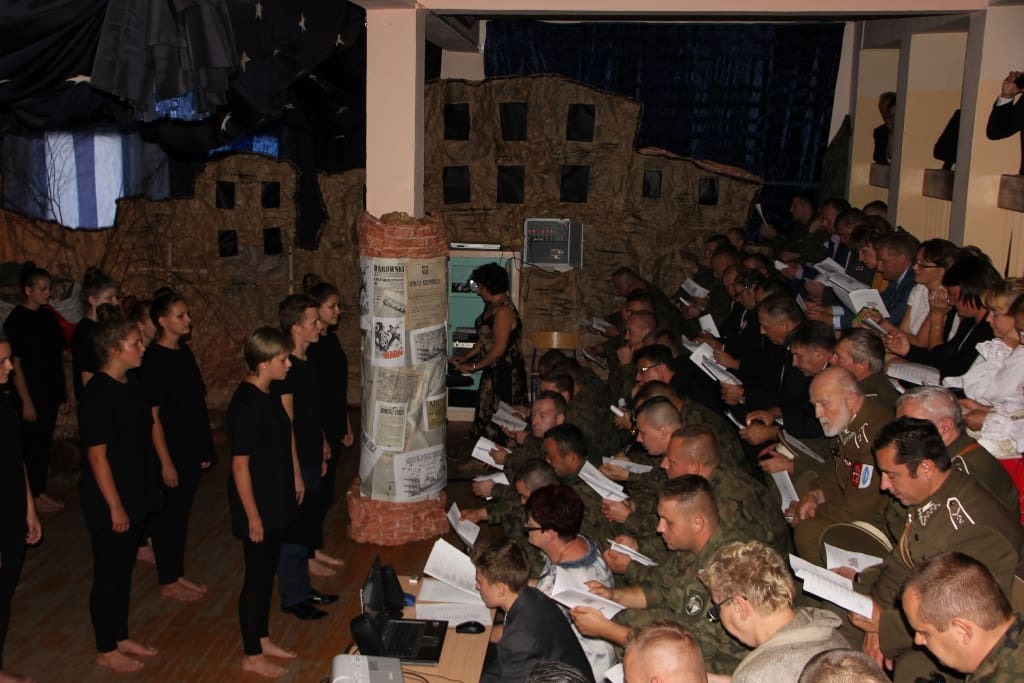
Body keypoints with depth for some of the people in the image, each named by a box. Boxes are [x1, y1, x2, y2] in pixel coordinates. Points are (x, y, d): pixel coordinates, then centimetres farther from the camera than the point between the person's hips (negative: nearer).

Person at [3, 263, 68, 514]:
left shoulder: (48, 316, 7)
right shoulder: (16, 320, -12)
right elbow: (15, 364, -14)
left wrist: (62, 393, 12)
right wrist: (26, 401, -16)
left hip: (50, 393, 6)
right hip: (31, 394, -6)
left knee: (44, 444, 13)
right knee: (31, 445, 4)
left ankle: (41, 492, 24)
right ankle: (32, 496, 15)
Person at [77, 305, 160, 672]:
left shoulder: (132, 382, 4)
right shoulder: (97, 393, -21)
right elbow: (97, 454, -20)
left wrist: (145, 490, 16)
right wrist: (114, 505, -18)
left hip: (135, 493, 8)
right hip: (108, 500, -8)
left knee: (124, 569, 19)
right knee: (108, 573, 6)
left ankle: (121, 638, 33)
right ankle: (106, 650, 21)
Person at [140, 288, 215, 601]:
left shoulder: (184, 352, 7)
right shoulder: (153, 360, -17)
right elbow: (152, 416, -17)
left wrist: (204, 448, 13)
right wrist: (165, 461, -17)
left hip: (191, 449, 8)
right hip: (170, 451, -8)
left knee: (181, 513, 17)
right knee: (167, 515, 6)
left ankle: (177, 574, 29)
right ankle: (168, 582, 19)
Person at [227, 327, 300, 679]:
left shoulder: (268, 395, 4)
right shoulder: (246, 405, -24)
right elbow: (240, 465, -22)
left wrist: (294, 482, 19)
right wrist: (252, 516, -19)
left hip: (276, 504, 9)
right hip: (258, 508, -9)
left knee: (267, 573, 19)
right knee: (256, 578, 4)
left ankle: (262, 639, 35)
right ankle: (252, 656, 19)